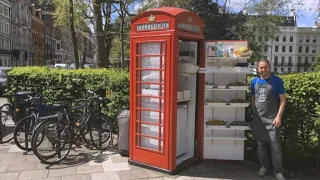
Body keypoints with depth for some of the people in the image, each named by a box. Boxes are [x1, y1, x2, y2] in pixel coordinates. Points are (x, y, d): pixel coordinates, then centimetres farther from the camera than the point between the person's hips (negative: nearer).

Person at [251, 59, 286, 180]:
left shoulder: (277, 81, -4)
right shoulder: (254, 82, 7)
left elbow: (283, 100, -4)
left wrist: (279, 116, -12)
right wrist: (254, 114, 9)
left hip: (272, 118, -3)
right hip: (258, 118, 4)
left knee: (275, 145, -2)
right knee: (260, 144, 10)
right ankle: (264, 166, 25)